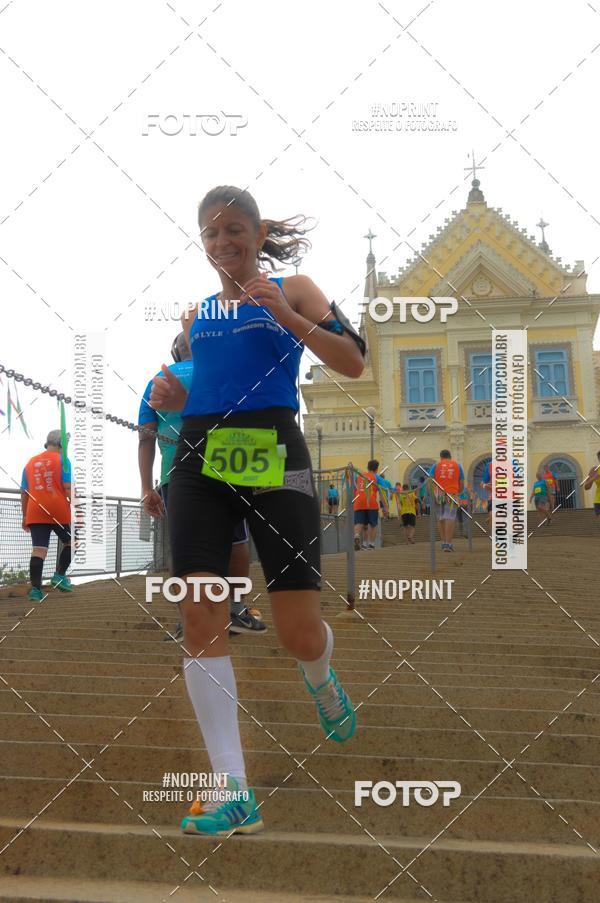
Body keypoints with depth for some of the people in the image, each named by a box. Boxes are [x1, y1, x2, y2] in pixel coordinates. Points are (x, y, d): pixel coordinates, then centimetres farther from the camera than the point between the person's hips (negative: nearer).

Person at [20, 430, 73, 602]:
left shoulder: (30, 463, 16)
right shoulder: (62, 460, 1)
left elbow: (24, 492, 16)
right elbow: (68, 488, -8)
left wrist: (25, 516, 21)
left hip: (35, 513, 4)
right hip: (59, 511, -3)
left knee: (38, 550, -4)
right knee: (70, 542, 19)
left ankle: (35, 589, -13)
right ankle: (59, 575, 7)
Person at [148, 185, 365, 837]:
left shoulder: (292, 292, 7)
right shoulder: (196, 314, 20)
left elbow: (353, 363, -4)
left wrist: (285, 314, -14)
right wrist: (172, 397, 7)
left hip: (273, 458, -4)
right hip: (199, 459, 4)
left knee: (299, 635, -5)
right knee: (199, 617, -11)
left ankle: (320, 680, 36)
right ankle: (234, 794, -7)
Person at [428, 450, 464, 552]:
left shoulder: (436, 465, 11)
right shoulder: (457, 465, 13)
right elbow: (462, 483, 13)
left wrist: (431, 493, 8)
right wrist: (458, 493, 27)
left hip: (439, 494, 1)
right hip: (452, 494, -1)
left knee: (440, 519, 12)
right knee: (450, 518, -6)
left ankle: (443, 543, 16)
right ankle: (448, 544, -14)